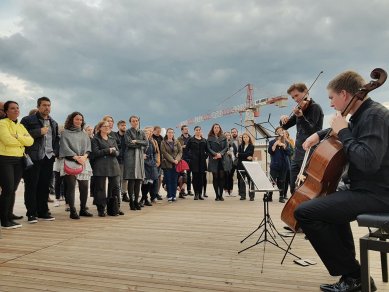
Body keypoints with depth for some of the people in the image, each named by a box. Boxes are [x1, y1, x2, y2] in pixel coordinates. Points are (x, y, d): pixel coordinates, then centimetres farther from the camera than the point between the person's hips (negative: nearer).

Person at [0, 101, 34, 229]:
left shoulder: (21, 126, 17)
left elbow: (30, 141, 2)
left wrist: (17, 136, -13)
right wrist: (23, 140, -4)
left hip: (19, 160, 6)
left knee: (13, 190, 9)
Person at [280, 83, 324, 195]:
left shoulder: (315, 107, -7)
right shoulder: (301, 109, 15)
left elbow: (310, 130, -20)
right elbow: (285, 126, 17)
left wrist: (300, 116, -35)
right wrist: (283, 119, -5)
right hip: (298, 154, 8)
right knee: (294, 189, 11)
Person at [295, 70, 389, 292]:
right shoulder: (363, 115, 13)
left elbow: (368, 161, -32)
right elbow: (338, 131, 36)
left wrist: (343, 133, -19)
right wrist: (320, 134, 18)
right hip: (368, 189, 11)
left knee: (304, 212, -19)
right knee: (330, 204, 34)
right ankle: (351, 273, 39)